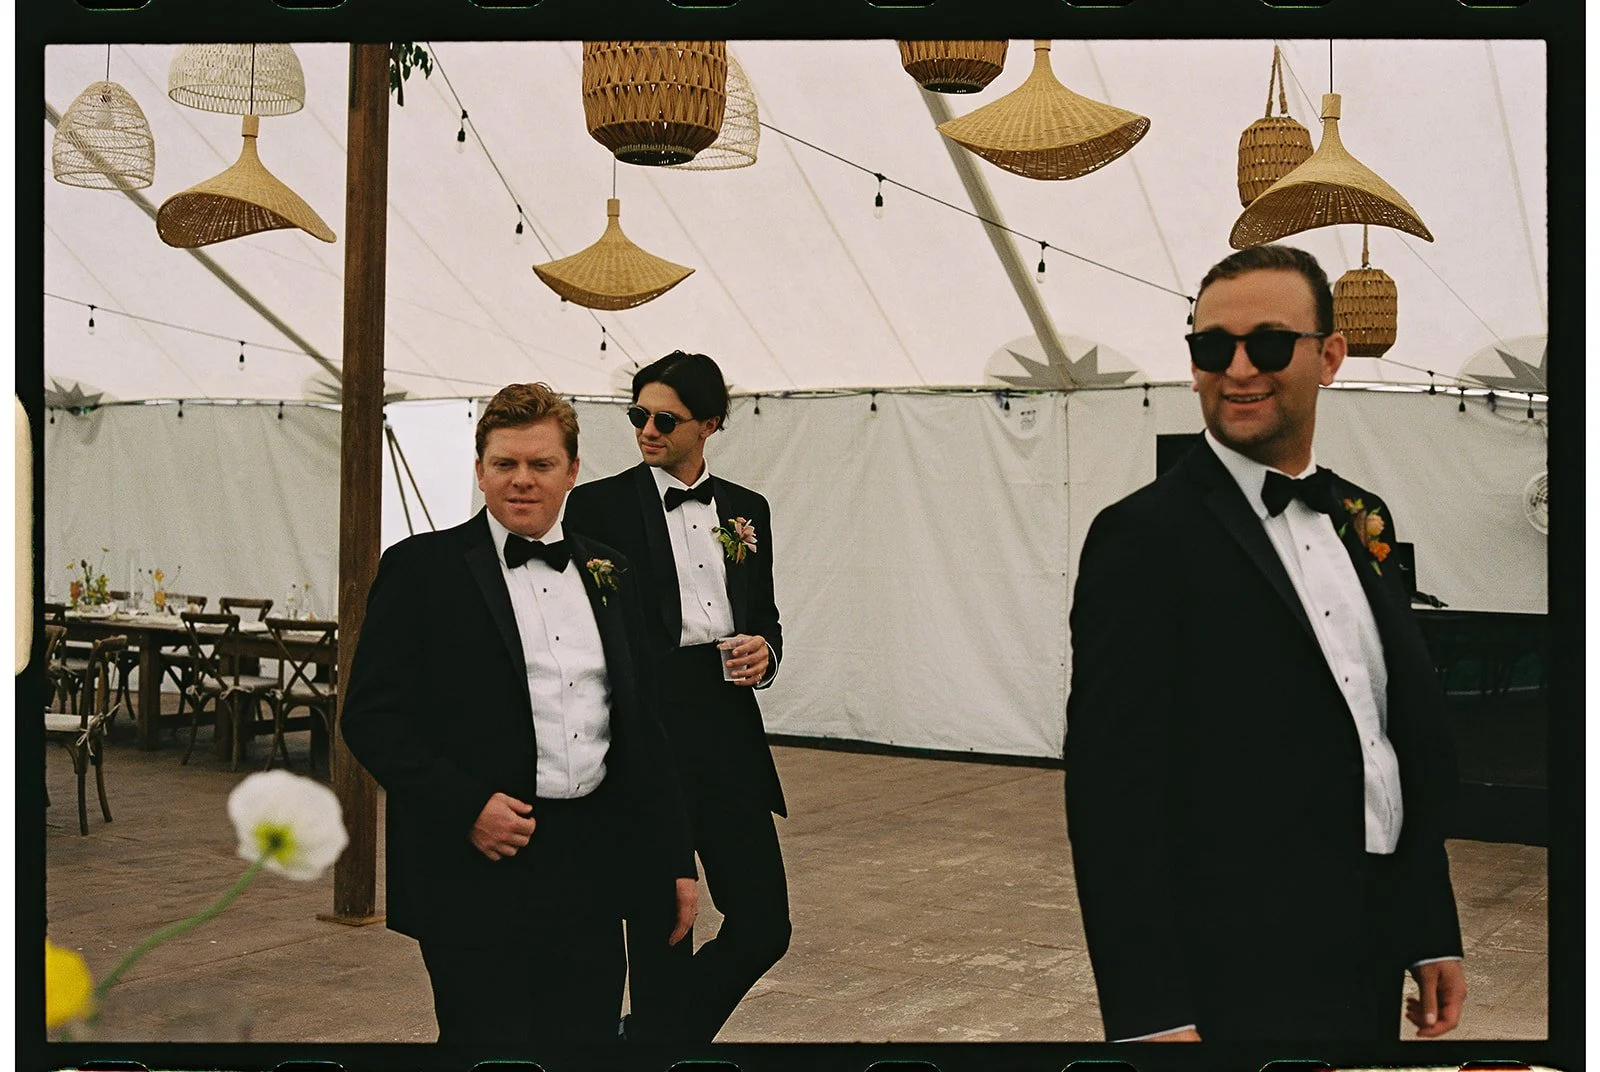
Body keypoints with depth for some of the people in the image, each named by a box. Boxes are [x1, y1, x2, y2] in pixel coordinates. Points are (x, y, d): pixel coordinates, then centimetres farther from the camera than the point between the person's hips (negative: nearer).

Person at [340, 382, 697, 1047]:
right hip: (477, 869, -4)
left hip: (595, 868, 5)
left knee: (590, 1035, 10)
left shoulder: (609, 574, 13)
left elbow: (645, 725, 15)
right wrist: (466, 807, -16)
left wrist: (674, 860, 12)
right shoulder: (422, 568, -2)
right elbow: (369, 715, -6)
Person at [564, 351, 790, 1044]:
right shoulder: (601, 505, 0)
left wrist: (764, 651, -2)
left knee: (763, 926, 6)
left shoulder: (747, 510, 14)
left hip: (730, 733, 5)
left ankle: (648, 1031, 27)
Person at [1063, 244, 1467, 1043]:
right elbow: (1112, 790, -17)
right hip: (1241, 980, -7)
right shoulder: (1143, 536, -14)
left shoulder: (1360, 522, 8)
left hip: (1373, 964, 7)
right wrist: (1152, 1016, -20)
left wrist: (1434, 933, 12)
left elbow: (1417, 739, 14)